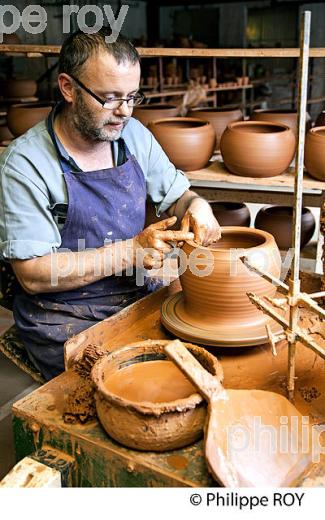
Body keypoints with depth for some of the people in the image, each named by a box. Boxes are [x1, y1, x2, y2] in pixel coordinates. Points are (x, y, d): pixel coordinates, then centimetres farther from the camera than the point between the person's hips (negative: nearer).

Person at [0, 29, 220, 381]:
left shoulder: (133, 134, 2)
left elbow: (178, 195, 14)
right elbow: (32, 274, -18)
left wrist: (197, 206, -11)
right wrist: (131, 252, -22)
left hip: (137, 296, 6)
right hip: (65, 318, -5)